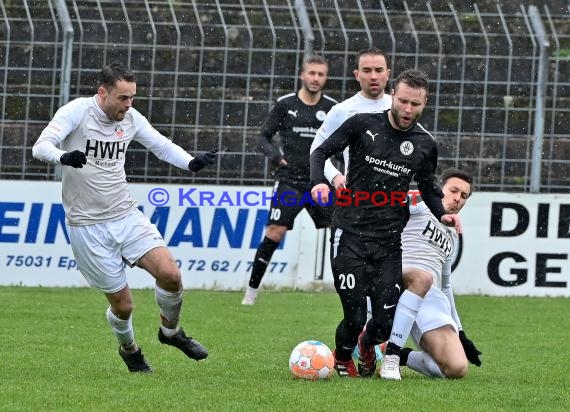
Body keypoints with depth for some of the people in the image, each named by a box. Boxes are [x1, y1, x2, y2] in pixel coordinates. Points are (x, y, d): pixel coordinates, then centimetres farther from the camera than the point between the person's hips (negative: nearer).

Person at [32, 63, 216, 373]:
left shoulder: (130, 118, 1)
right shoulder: (76, 112, -14)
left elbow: (162, 146, 13)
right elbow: (41, 146, -26)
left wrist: (190, 162, -8)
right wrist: (63, 157, -49)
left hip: (126, 215, 4)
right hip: (87, 227, -4)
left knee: (169, 274, -15)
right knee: (122, 304, -1)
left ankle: (170, 331, 14)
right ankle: (129, 350, 32)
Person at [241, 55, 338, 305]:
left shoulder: (333, 108, 6)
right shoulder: (285, 104, 0)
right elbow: (264, 137, 4)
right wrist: (274, 154, -16)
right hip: (290, 181, -2)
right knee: (274, 233, -12)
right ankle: (251, 291, -2)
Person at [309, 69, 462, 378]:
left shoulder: (424, 145, 7)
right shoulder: (363, 125, -2)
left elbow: (427, 186, 23)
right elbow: (321, 151, 6)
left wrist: (442, 214, 4)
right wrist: (319, 181, -14)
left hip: (389, 241, 3)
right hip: (350, 236, -2)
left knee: (387, 320, -5)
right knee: (355, 318, -8)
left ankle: (367, 346, 33)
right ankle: (342, 360, 26)